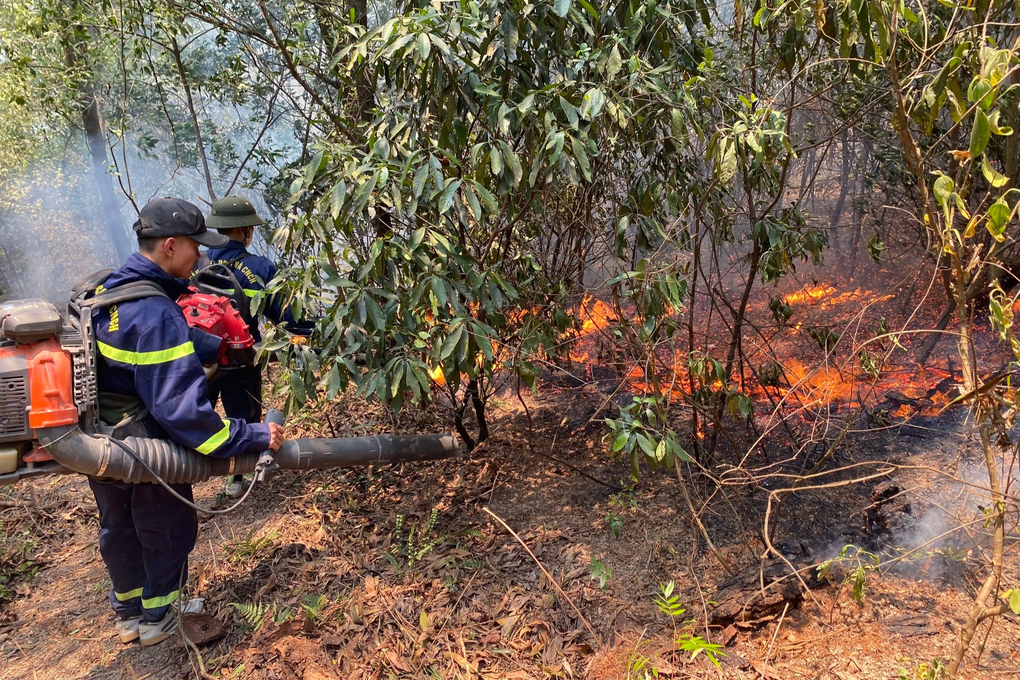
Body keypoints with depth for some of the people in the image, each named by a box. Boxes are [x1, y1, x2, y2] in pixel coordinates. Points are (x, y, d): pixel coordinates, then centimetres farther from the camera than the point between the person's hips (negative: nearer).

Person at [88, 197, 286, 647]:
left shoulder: (105, 290, -1)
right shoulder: (155, 314, -30)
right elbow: (181, 406, -34)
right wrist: (252, 436, -30)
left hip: (98, 445, 9)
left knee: (117, 527, 24)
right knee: (166, 530, 14)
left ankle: (129, 613, 44)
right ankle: (158, 618, 33)